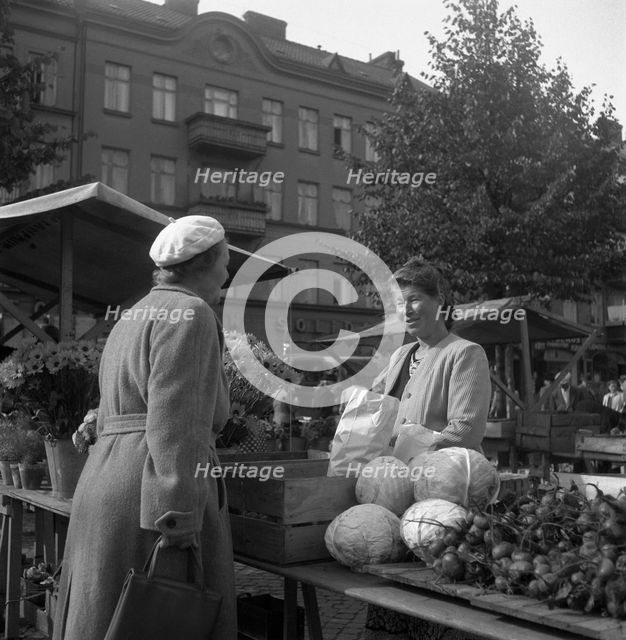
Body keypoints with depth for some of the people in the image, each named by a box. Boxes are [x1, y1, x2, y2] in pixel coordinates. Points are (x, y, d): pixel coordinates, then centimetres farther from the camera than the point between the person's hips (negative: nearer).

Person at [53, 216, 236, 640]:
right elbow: (174, 425, -18)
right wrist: (178, 520, -21)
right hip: (154, 500, -9)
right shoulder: (189, 313, -7)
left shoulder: (131, 318, 22)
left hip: (105, 482, 10)